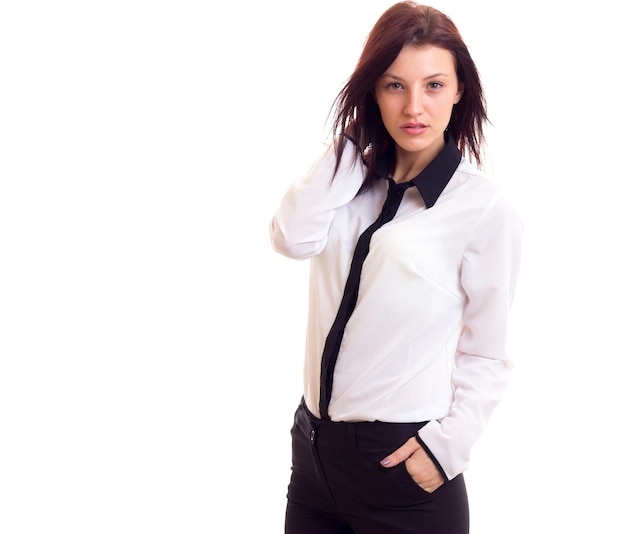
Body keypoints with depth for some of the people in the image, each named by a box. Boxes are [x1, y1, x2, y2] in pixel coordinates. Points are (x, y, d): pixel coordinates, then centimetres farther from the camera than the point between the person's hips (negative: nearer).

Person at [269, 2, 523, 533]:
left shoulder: (488, 210, -11)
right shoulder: (357, 180, 5)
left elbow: (486, 355, -6)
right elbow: (292, 238, -13)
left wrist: (446, 446, -16)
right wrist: (351, 141, -10)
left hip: (399, 461, -5)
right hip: (314, 443, 5)